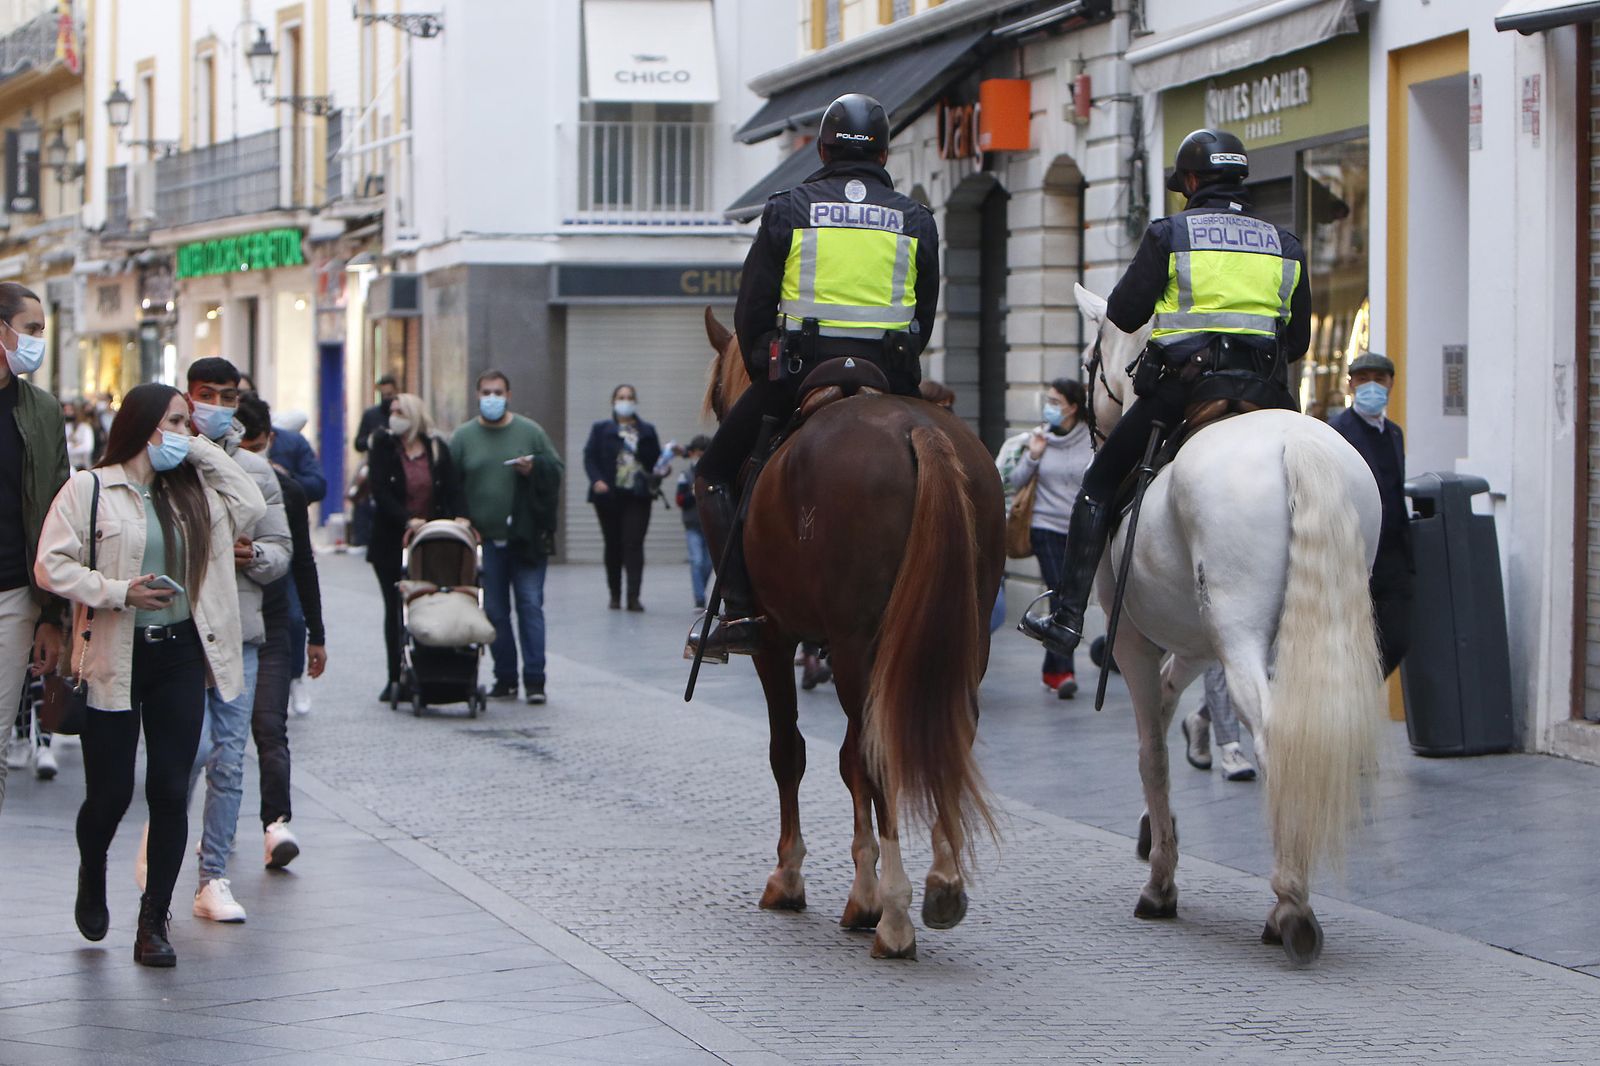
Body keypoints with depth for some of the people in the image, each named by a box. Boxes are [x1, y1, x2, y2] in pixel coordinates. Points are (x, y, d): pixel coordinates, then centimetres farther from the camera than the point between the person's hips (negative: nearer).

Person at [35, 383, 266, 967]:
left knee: (171, 791, -2)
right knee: (110, 793, 1)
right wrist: (118, 592, -17)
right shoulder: (88, 489, -2)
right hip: (115, 659, -4)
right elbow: (51, 564, -7)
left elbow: (252, 508, 5)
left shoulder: (193, 490, 15)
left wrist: (204, 452, 4)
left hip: (180, 655, 4)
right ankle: (92, 882, 33)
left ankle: (154, 922, 6)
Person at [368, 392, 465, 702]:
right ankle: (396, 679, 8)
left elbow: (452, 490, 0)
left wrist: (460, 519, -18)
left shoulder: (438, 449, 6)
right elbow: (380, 493, -9)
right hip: (391, 545, 0)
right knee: (395, 610, 3)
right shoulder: (383, 447, 1)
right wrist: (407, 520, -21)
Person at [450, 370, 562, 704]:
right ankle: (505, 678, 12)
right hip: (484, 539, 1)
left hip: (527, 538, -1)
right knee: (495, 612, 4)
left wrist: (535, 469, -13)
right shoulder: (463, 436, 6)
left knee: (531, 606, -4)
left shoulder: (530, 432, 5)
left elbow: (556, 470, 8)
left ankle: (534, 680, -3)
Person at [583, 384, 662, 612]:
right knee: (613, 545, 6)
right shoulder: (601, 429, 9)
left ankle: (633, 596, -16)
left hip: (638, 496, 0)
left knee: (634, 544, -10)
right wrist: (596, 480, -16)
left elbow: (656, 459, 13)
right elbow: (590, 457, 1)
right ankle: (615, 595, 15)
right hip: (610, 496, 0)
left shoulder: (647, 431, 14)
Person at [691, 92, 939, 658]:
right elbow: (926, 317, 11)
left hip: (799, 375, -2)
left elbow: (750, 309, 4)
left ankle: (742, 609, 1)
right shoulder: (916, 220, 10)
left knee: (717, 473, 14)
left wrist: (766, 373, 18)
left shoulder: (787, 209, 4)